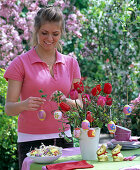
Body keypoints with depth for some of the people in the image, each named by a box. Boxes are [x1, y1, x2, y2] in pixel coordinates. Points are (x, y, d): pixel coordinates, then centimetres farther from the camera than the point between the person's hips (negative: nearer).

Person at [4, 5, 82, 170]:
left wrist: (66, 101, -17)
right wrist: (25, 104, -26)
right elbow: (9, 108, -5)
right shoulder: (21, 63, -2)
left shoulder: (71, 63, 9)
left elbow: (80, 105, 4)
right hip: (31, 141, -3)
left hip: (63, 138, 3)